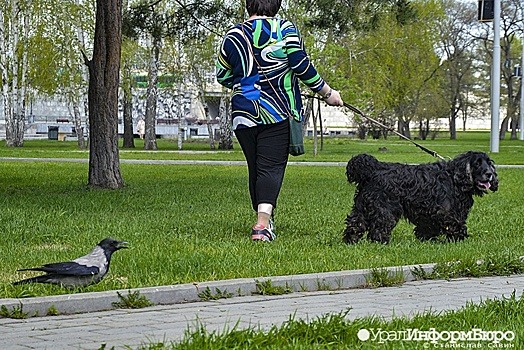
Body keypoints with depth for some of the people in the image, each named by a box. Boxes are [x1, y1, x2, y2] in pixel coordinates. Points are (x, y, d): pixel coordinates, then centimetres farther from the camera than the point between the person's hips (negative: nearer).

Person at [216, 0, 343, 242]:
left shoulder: (232, 36, 8)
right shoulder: (285, 29, -2)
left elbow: (222, 77, 16)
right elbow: (302, 66, -6)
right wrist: (327, 93, 5)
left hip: (243, 114, 3)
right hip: (277, 113, -3)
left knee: (255, 168, 14)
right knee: (271, 168, -7)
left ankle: (264, 221, 23)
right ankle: (262, 225, -22)